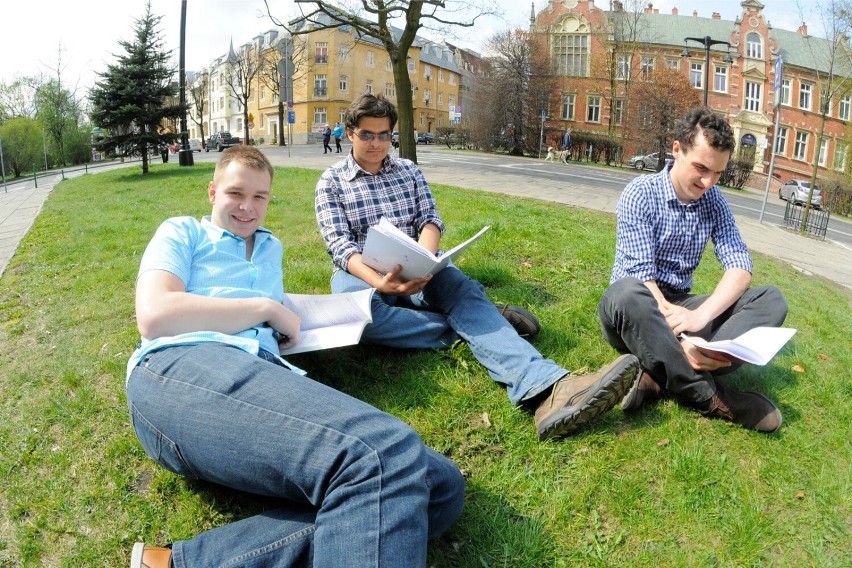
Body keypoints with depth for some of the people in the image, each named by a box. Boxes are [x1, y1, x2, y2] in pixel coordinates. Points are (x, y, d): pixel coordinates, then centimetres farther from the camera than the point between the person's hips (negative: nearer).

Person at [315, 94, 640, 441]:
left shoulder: (409, 171, 15)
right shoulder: (331, 181, 6)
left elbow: (430, 220, 4)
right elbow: (340, 244, -8)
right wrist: (378, 281, -29)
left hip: (414, 269, 2)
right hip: (361, 272, -2)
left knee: (464, 290, -31)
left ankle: (545, 389, -54)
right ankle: (475, 324, -29)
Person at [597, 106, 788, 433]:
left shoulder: (713, 200, 4)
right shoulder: (641, 194, -13)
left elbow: (740, 265, -6)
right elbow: (641, 275, -21)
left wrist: (700, 315, -26)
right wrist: (679, 338, -35)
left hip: (678, 306, 6)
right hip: (638, 310, -5)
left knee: (771, 300, -13)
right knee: (626, 292, -39)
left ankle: (664, 378, -32)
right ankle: (710, 396, -29)